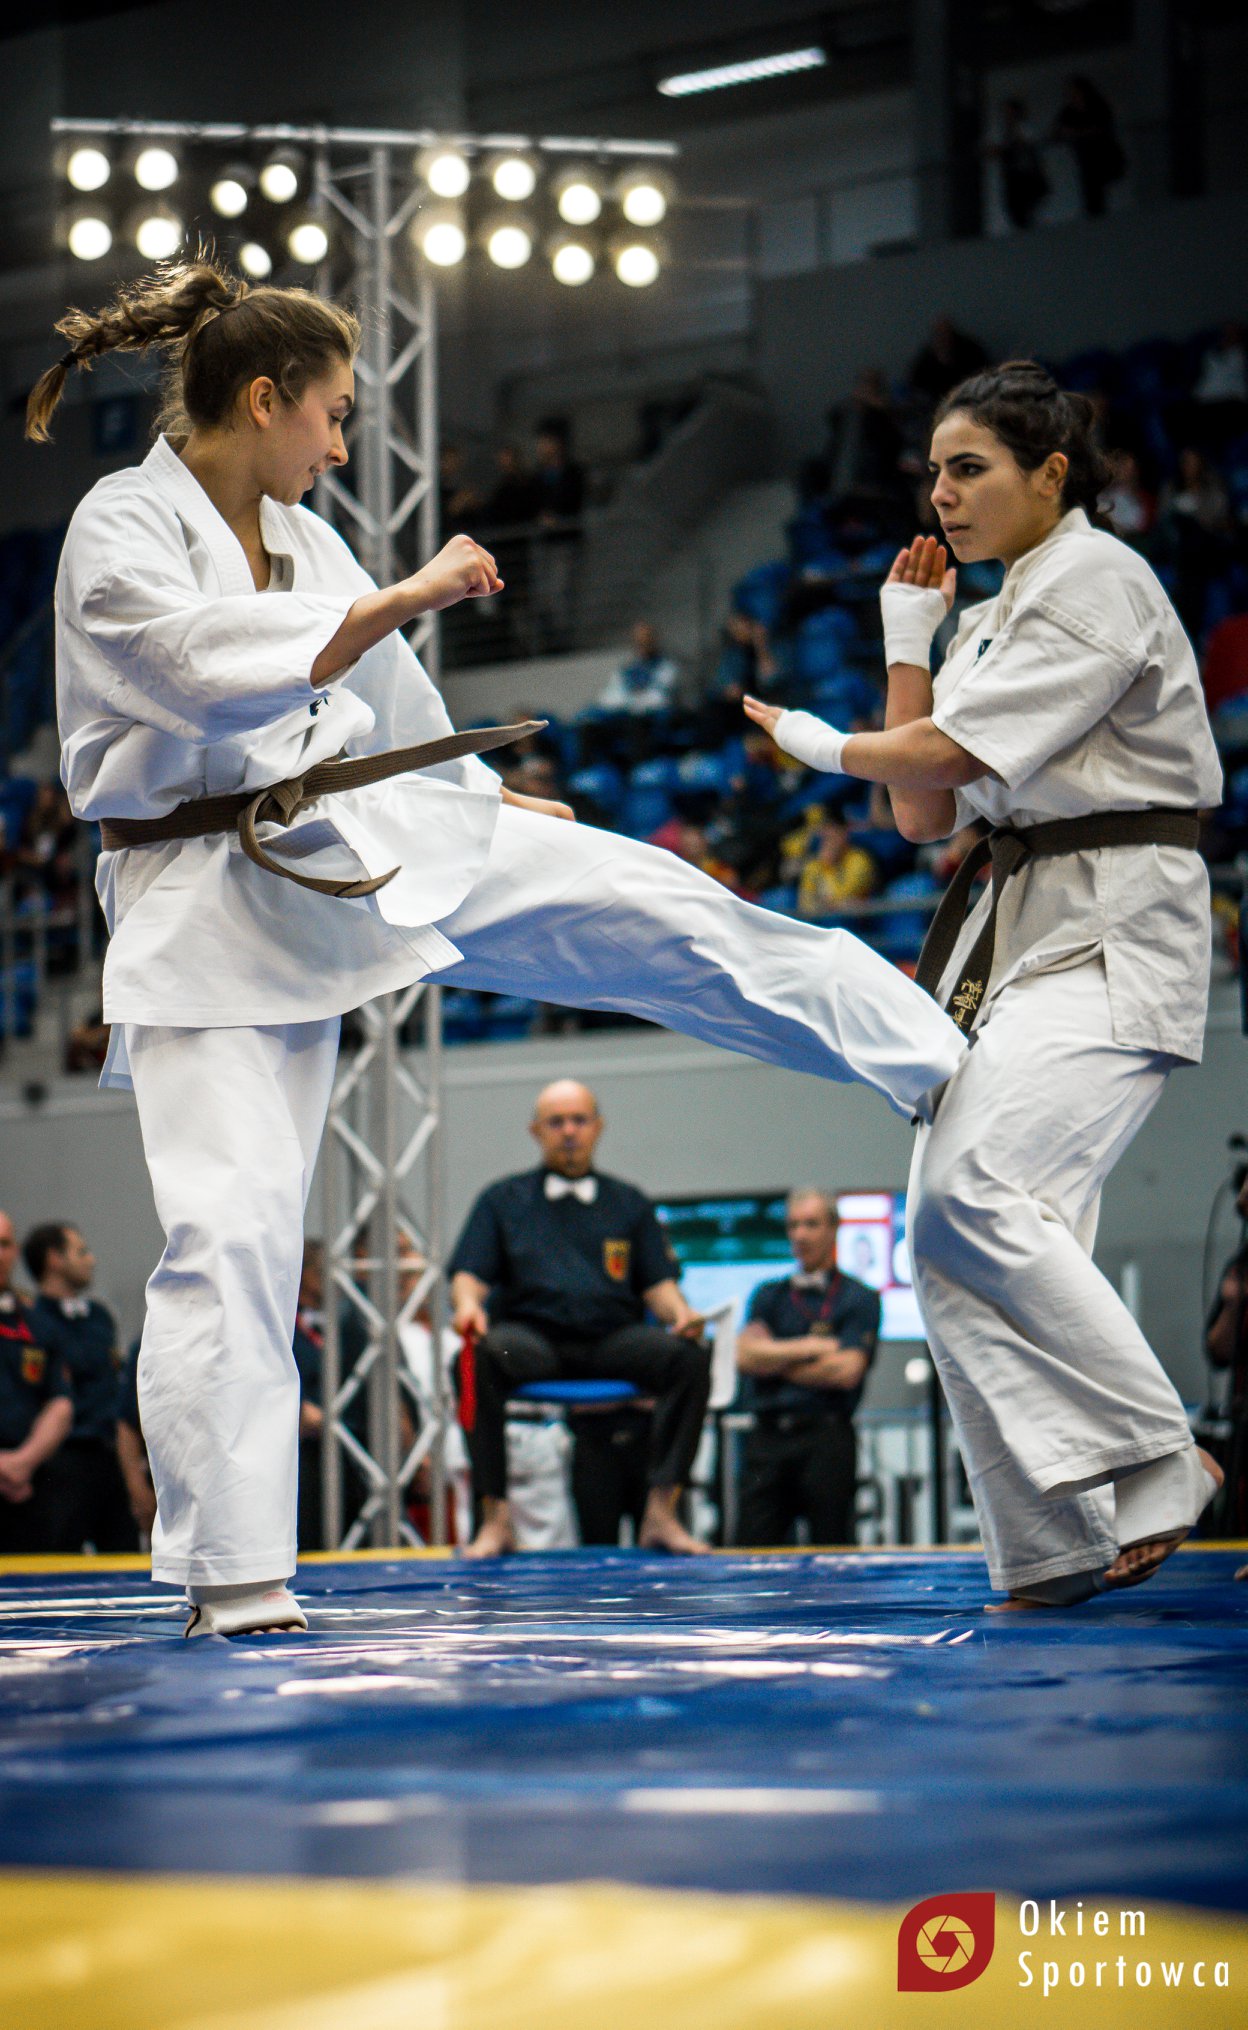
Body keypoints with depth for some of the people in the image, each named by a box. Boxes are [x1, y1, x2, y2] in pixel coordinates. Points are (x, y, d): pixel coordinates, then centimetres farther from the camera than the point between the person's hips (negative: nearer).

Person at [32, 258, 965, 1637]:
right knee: (229, 1225, -11)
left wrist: (493, 801, 37)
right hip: (212, 903, -6)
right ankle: (232, 1575, -4)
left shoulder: (300, 539, 11)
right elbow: (211, 673, -29)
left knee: (652, 907, 1)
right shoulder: (119, 531, -12)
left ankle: (944, 1066, 16)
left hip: (368, 844, 6)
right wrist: (403, 597, -26)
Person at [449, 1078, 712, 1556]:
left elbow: (658, 1283, 14)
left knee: (690, 1356, -29)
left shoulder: (629, 1203, 23)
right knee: (481, 1358, -36)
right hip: (532, 1337, -1)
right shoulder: (503, 1200, 19)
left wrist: (680, 1312, -9)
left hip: (614, 1338, 1)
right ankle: (494, 1517, -31)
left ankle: (661, 1513, -27)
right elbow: (469, 1275, 9)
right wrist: (467, 1304, -16)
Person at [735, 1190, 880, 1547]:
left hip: (825, 1436, -3)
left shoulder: (859, 1299, 6)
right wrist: (810, 1348, -5)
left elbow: (848, 1370, -8)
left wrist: (774, 1360, 0)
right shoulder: (769, 1295, 18)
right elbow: (745, 1354, 2)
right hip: (768, 1434, 3)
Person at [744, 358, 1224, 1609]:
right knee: (957, 1233, -1)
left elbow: (944, 758, -15)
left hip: (1113, 937, -9)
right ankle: (1057, 1544, 1)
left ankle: (1154, 1463, -18)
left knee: (979, 1194, -26)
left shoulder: (1095, 582, -9)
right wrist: (906, 644, 13)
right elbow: (921, 818, 17)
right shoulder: (996, 614, 21)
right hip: (1016, 932, 9)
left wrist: (823, 744, 3)